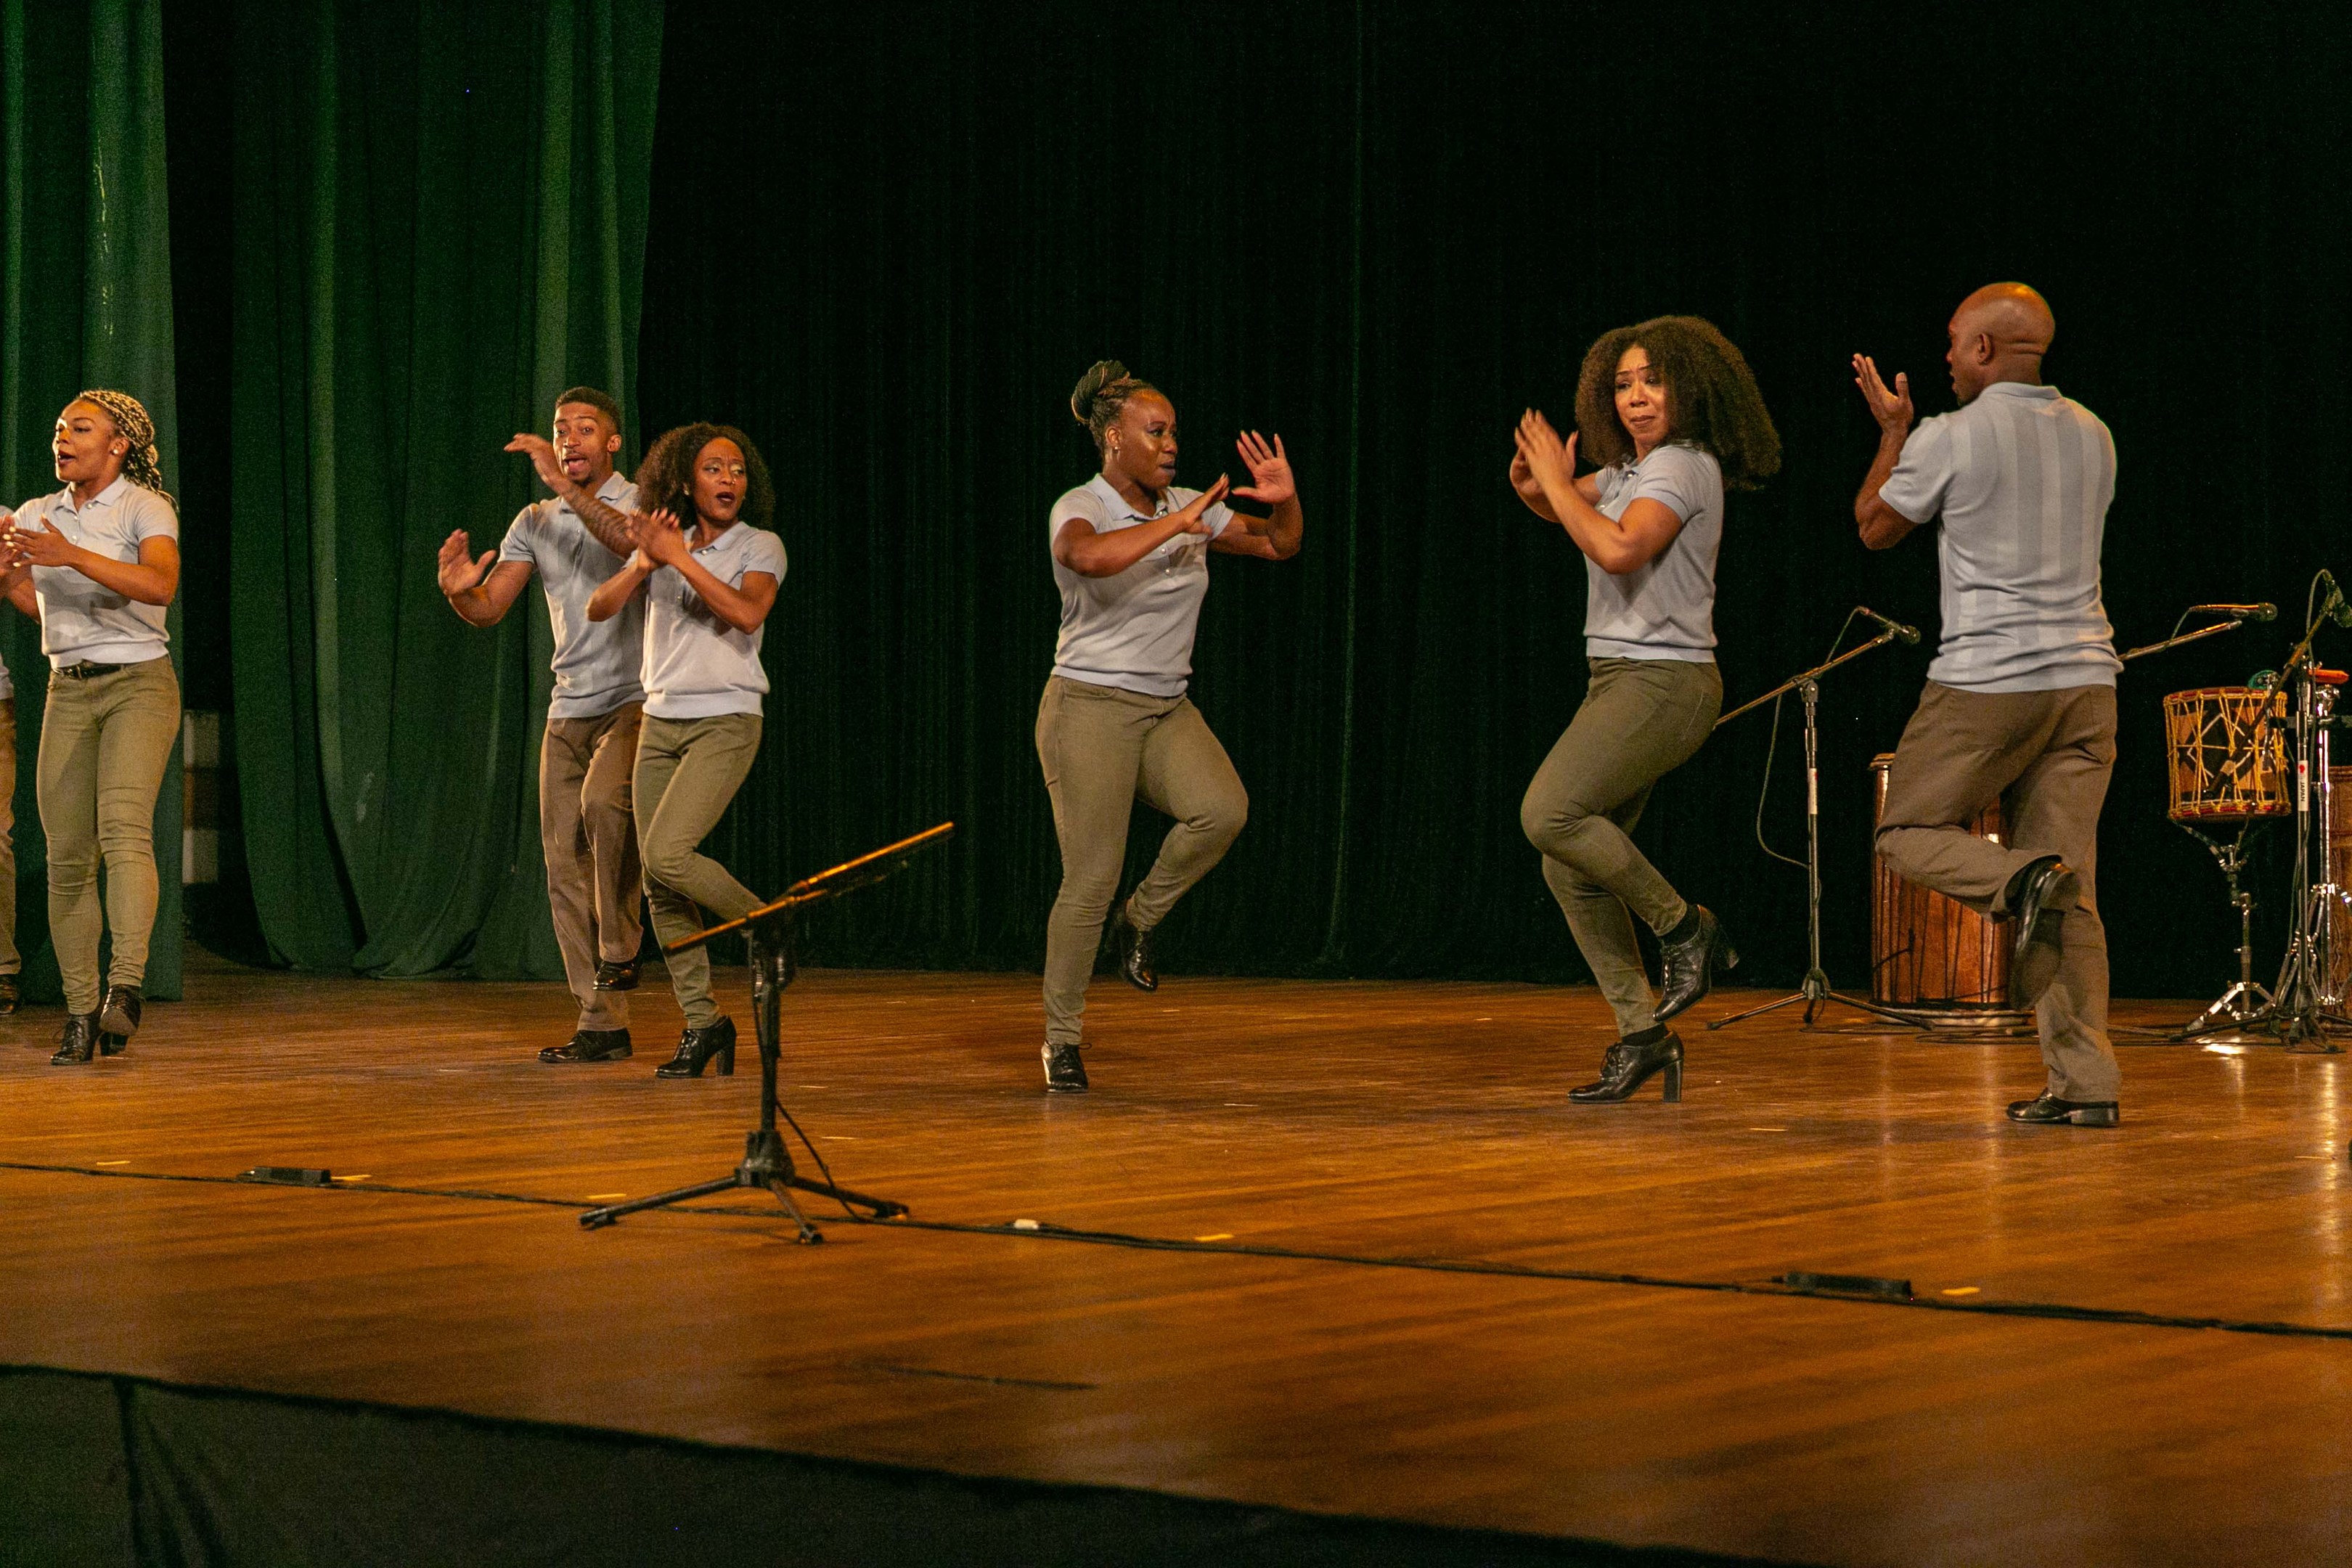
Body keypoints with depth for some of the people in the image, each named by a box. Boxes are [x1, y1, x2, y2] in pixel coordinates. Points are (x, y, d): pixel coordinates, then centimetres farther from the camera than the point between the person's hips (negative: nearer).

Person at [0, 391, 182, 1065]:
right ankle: (80, 1012, 5)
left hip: (139, 684, -5)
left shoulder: (144, 507, -4)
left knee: (124, 829, -25)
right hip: (69, 689, 5)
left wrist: (71, 556, -31)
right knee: (67, 857, 0)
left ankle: (126, 985, -36)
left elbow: (160, 585, -23)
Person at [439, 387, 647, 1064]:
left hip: (635, 702, -6)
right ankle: (602, 1022, 4)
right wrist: (459, 591, -18)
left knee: (603, 802, -32)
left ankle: (620, 950, -14)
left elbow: (637, 544, -27)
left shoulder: (640, 504, -3)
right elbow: (490, 608, 5)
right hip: (569, 709, 6)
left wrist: (567, 488, -34)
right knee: (565, 863, 0)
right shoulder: (535, 522, 13)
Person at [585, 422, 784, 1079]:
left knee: (668, 855, -22)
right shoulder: (663, 543, 11)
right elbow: (599, 608, 1)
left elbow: (747, 612, -21)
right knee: (659, 886, 1)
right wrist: (644, 563, -15)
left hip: (725, 723, -5)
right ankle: (701, 1023, 8)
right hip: (661, 723, 5)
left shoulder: (760, 547, -2)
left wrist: (681, 558, -20)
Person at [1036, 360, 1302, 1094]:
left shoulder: (1189, 509, 8)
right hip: (1091, 708, -5)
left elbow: (1279, 546, 12)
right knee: (1091, 880, -9)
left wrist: (1285, 502, -8)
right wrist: (1175, 523, -30)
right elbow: (1088, 557, -35)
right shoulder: (1080, 509, -11)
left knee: (1221, 808, -24)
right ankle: (1061, 1036, 7)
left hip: (1168, 710, 5)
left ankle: (1142, 919, 1)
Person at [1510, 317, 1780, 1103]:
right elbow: (1570, 507, 29)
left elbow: (1618, 548, -26)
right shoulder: (1631, 468, 16)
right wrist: (1534, 486, 6)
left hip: (1663, 681, -9)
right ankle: (1642, 1033, 8)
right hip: (1624, 683, 9)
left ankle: (1685, 927, -9)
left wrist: (1558, 482, -14)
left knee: (1551, 812, -25)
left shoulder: (1683, 466, -11)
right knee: (1570, 869, 4)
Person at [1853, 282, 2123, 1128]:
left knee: (1908, 832, 13)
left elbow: (1875, 527, 7)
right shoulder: (2092, 434, 10)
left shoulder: (1948, 438, -7)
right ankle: (2086, 1081, -3)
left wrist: (1894, 431, 21)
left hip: (1986, 679, -5)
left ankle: (2020, 878, -17)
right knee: (2072, 892, 5)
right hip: (2085, 678, 5)